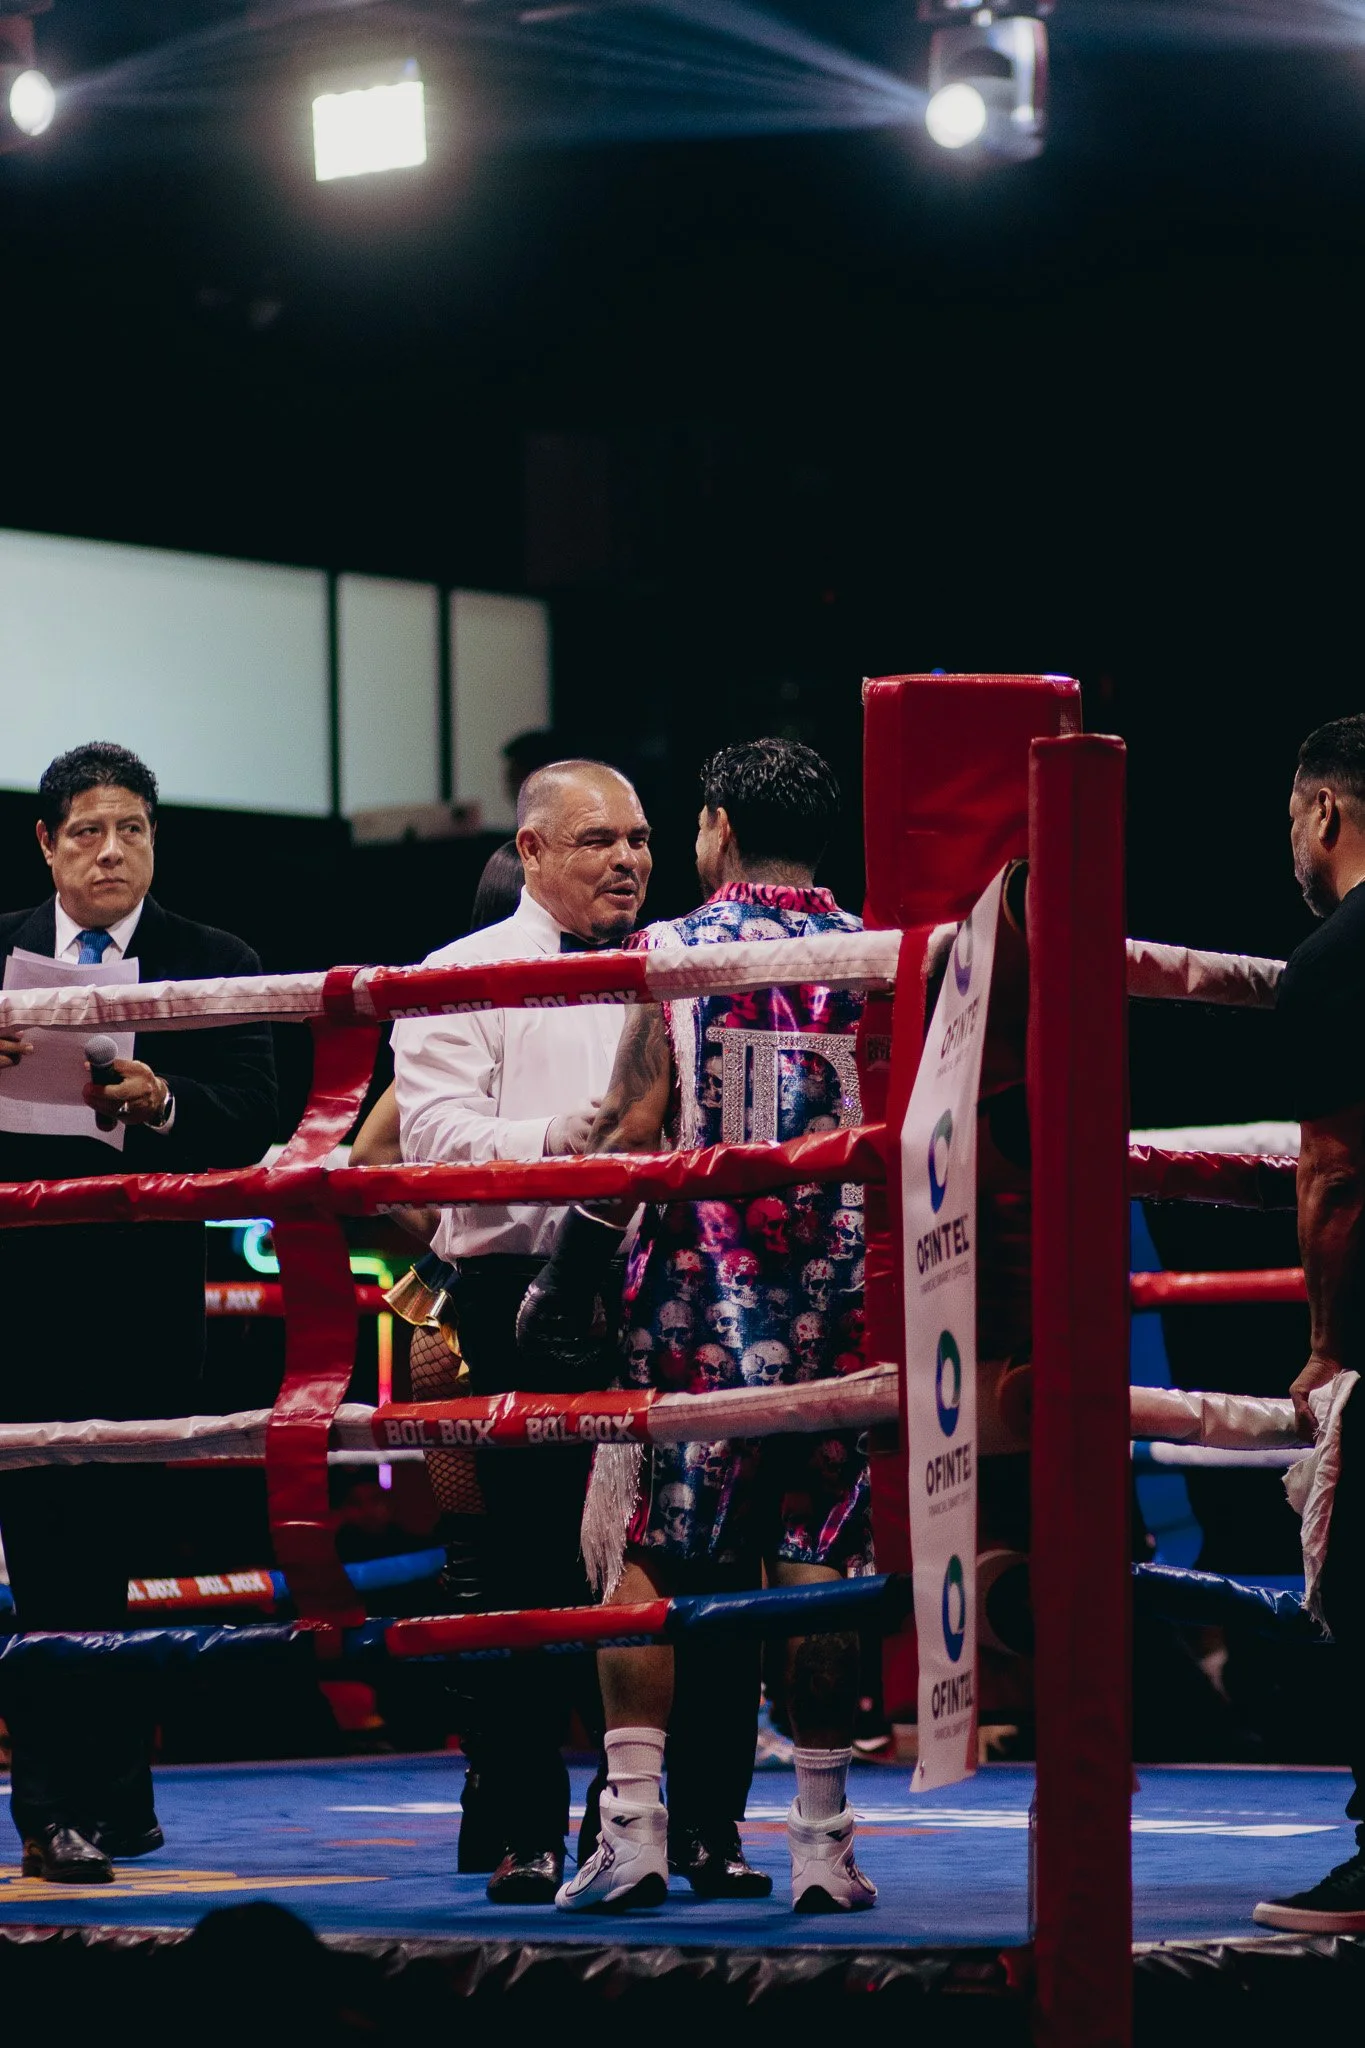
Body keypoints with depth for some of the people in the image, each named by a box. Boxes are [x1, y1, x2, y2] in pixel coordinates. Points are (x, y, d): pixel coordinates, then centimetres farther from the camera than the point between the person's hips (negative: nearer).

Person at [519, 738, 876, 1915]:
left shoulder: (672, 954, -2)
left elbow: (633, 1137, -7)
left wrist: (564, 1286, 0)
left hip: (699, 1304, -2)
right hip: (838, 1309, 2)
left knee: (645, 1559, 5)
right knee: (817, 1563, 5)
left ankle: (634, 1826, -1)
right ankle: (822, 1840, 4)